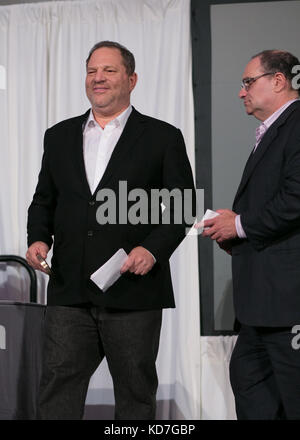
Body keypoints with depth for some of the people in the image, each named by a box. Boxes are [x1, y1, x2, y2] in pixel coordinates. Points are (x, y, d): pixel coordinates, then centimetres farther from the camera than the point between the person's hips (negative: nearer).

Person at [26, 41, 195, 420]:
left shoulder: (162, 138, 4)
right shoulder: (59, 136, 15)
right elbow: (43, 200, 19)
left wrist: (154, 249, -13)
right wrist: (38, 238, 0)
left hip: (134, 292, -2)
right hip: (69, 292, 3)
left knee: (136, 395, 8)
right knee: (57, 390, -1)